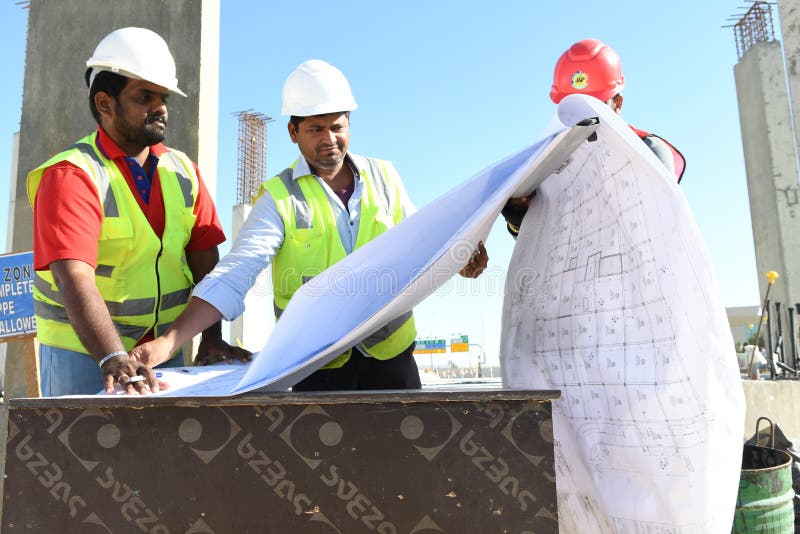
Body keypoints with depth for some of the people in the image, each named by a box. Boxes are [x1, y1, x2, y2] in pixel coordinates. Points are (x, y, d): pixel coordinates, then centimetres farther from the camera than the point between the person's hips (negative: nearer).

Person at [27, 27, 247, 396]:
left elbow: (205, 262, 1)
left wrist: (211, 337, -9)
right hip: (84, 354, -4)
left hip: (166, 350, 5)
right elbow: (75, 279, -25)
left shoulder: (182, 170, 4)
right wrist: (114, 360, -37)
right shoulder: (72, 176, -13)